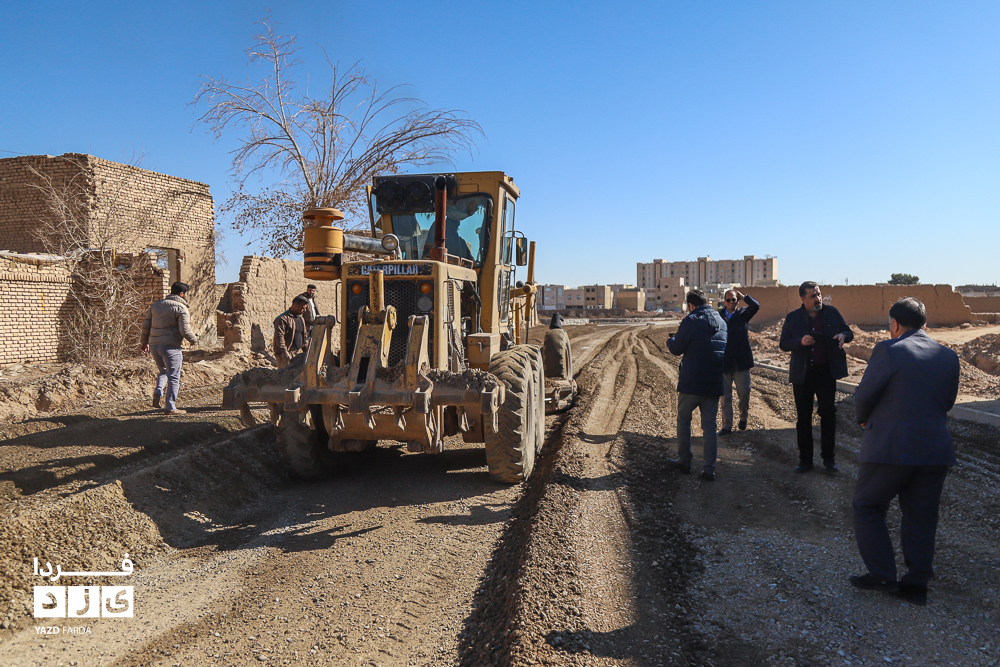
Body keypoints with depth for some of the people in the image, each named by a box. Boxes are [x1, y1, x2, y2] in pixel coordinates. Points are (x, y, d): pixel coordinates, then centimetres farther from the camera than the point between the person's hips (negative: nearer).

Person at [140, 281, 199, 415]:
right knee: (174, 377, 2)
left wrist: (144, 342, 28)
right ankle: (170, 407, 4)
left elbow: (146, 325, 17)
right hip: (170, 346, -7)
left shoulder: (156, 305, 15)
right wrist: (194, 340, 5)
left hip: (154, 345, 7)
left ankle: (158, 392, 1)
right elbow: (185, 330, -14)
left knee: (163, 371, 26)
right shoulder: (181, 308, -7)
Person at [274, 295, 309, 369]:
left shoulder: (301, 318, 17)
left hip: (297, 354, 8)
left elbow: (304, 335, 25)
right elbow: (279, 336, -20)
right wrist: (284, 351, -28)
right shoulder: (282, 319, -11)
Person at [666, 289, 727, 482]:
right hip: (714, 383, 5)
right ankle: (709, 469, 7)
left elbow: (676, 348, -8)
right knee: (710, 425, 8)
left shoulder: (691, 321, -12)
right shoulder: (721, 322, 9)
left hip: (692, 382, -5)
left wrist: (670, 340, 14)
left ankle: (684, 461, 20)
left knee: (683, 420, 13)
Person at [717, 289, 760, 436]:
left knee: (744, 393, 4)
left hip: (741, 362, 0)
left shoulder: (743, 314, 6)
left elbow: (755, 306, -13)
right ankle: (727, 426, 14)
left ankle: (743, 418, 31)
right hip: (723, 363, 0)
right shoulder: (718, 315, 5)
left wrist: (743, 296, -4)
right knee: (725, 396, 5)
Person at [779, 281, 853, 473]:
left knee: (828, 414, 2)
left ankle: (828, 458, 16)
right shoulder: (792, 318, 1)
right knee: (803, 417, 6)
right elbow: (783, 344, 0)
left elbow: (849, 332, 9)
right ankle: (805, 460, 16)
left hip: (826, 372, 0)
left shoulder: (832, 313, 2)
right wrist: (800, 342, -20)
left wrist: (843, 335, -15)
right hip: (802, 374, 0)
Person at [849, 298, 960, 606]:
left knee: (868, 507, 11)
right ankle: (917, 583, 22)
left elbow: (863, 395, -9)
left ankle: (882, 575, 10)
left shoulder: (888, 351, -12)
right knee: (921, 517, 15)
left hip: (890, 448, -5)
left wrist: (865, 420, 10)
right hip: (935, 450, 6)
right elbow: (947, 402, 13)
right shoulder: (949, 356, 6)